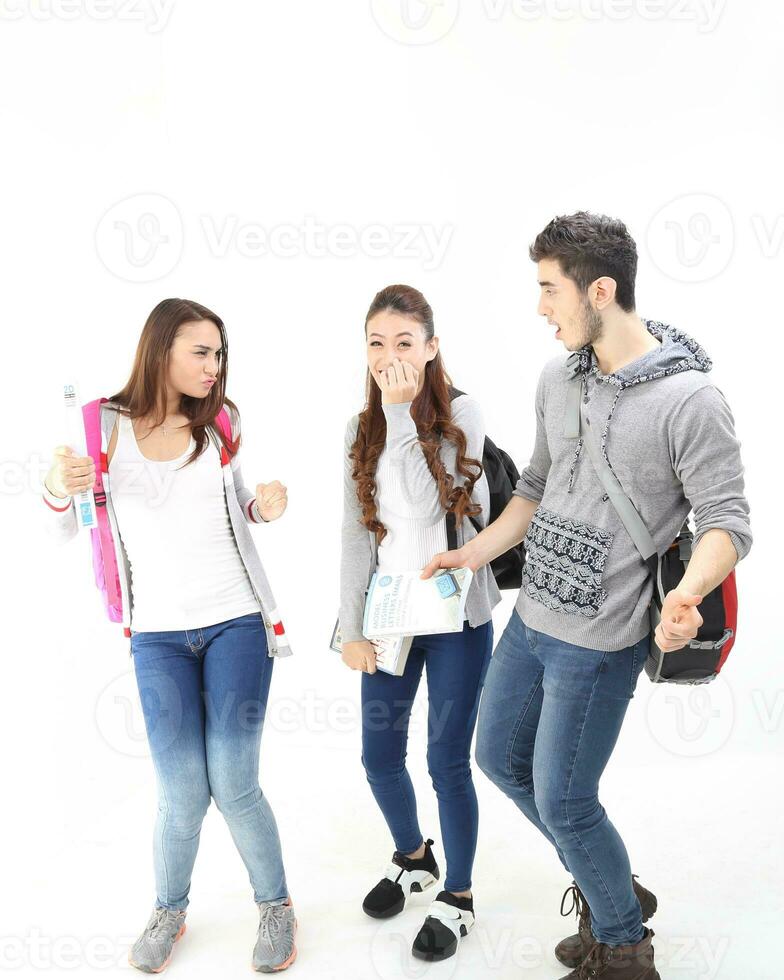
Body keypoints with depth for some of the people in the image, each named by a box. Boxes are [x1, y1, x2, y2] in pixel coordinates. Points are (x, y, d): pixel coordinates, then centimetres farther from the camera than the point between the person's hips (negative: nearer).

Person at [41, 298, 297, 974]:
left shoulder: (219, 425, 4)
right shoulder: (105, 426, -1)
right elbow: (65, 536, 2)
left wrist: (265, 508, -4)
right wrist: (58, 490, -19)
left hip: (236, 621, 1)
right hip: (158, 634, 0)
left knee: (233, 786, 1)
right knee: (182, 794, 1)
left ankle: (276, 905, 27)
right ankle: (170, 911, 31)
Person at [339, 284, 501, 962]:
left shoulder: (462, 413, -7)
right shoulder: (363, 431, 5)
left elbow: (428, 502, -18)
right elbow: (357, 536, 4)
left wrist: (402, 413, -18)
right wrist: (352, 627, 1)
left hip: (457, 616, -4)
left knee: (448, 762, 3)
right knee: (380, 757, 14)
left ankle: (457, 897, 27)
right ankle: (414, 858, 42)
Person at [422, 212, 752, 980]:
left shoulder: (688, 399, -19)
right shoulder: (557, 377, 2)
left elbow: (727, 519, -16)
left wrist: (686, 594, -35)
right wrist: (476, 551, 8)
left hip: (600, 642, -8)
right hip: (530, 617, 8)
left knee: (562, 802, 4)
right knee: (498, 758, 20)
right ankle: (607, 885, 42)